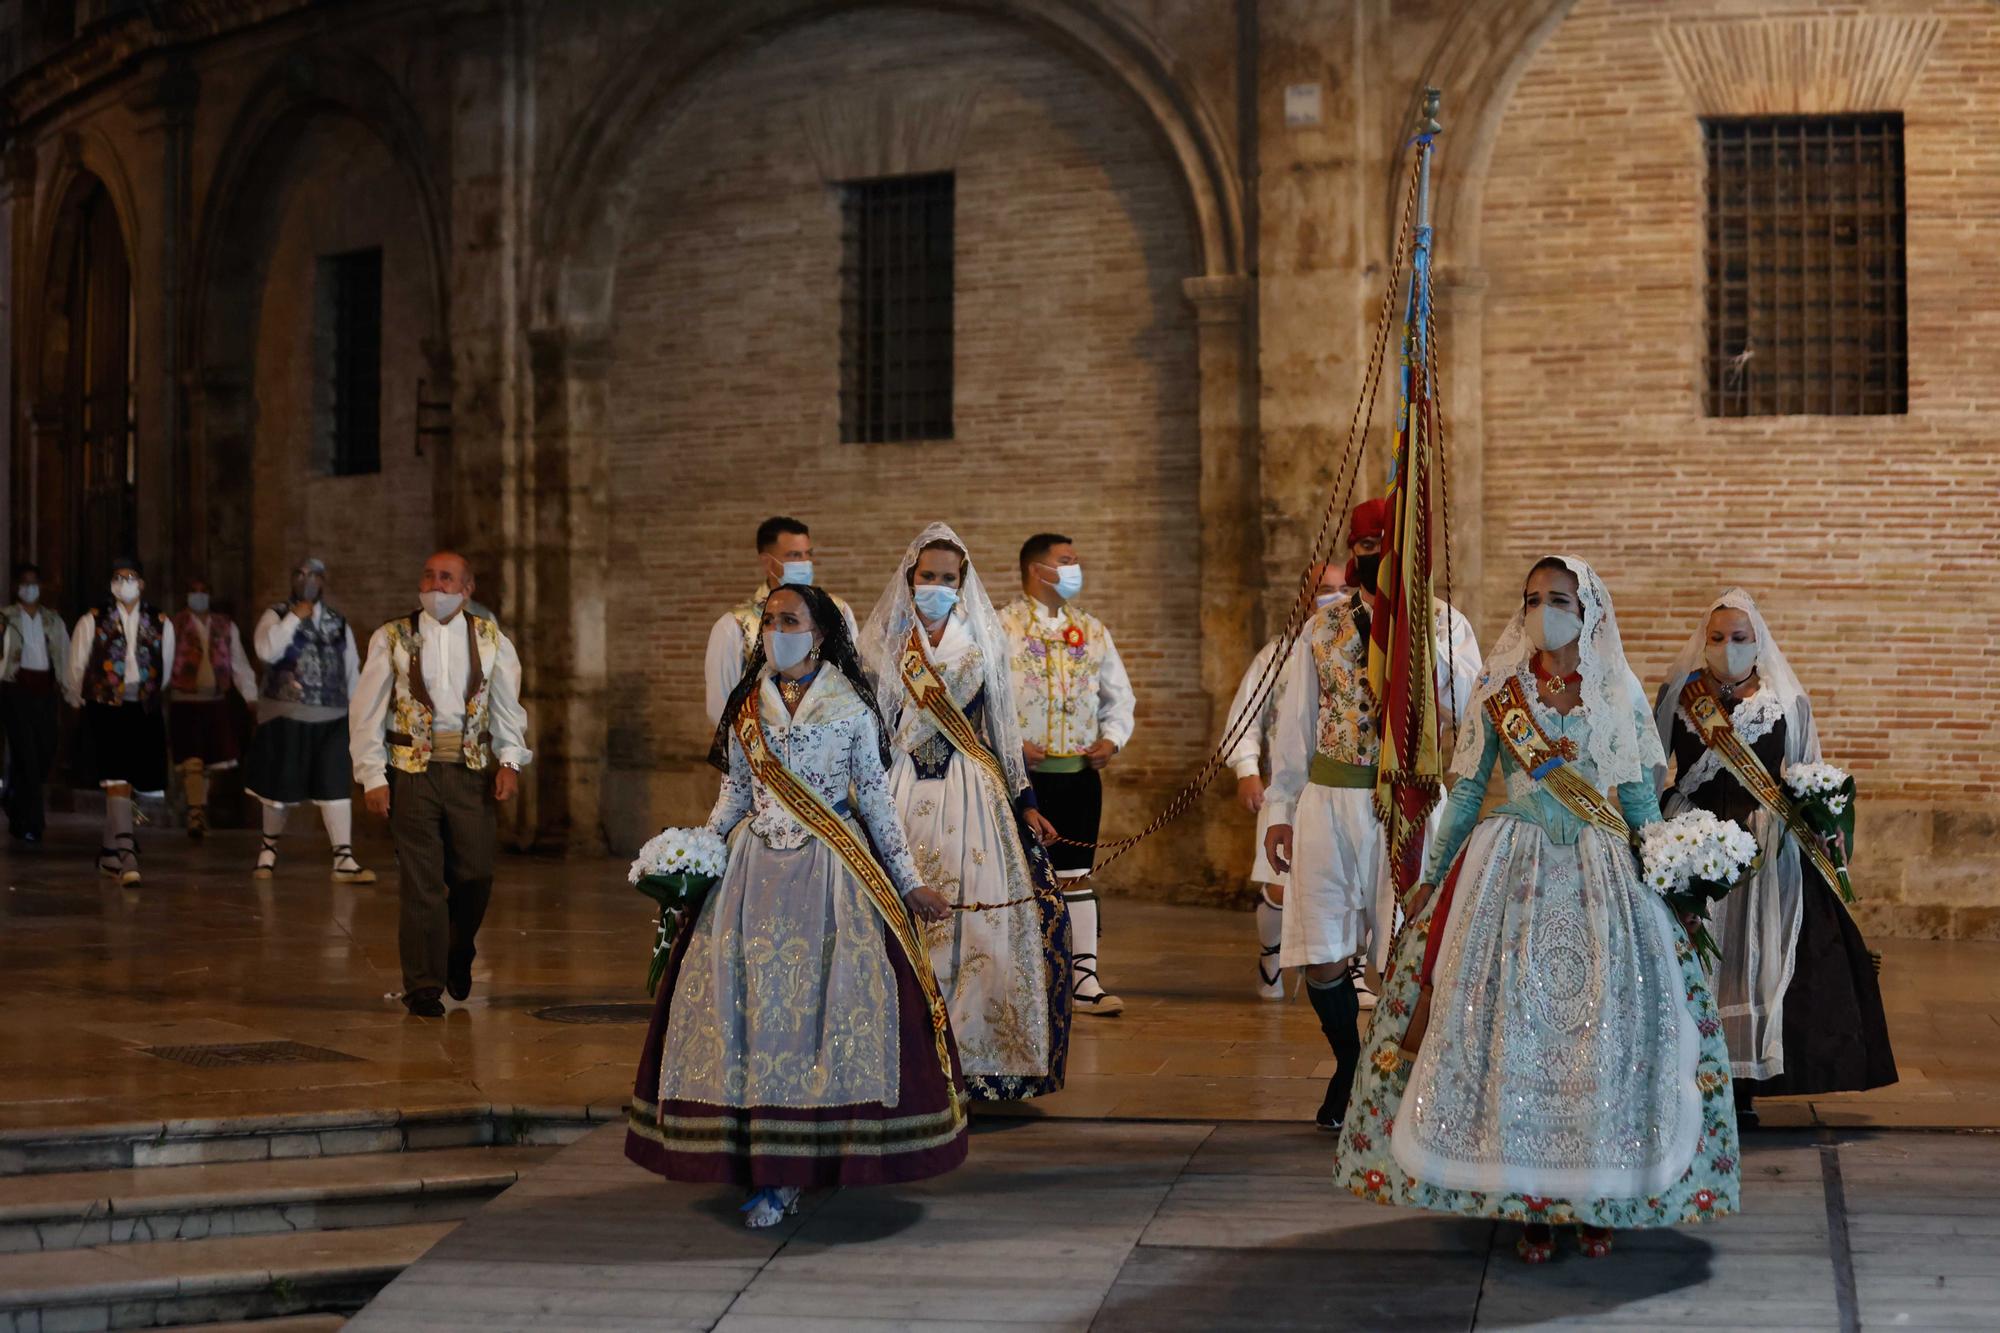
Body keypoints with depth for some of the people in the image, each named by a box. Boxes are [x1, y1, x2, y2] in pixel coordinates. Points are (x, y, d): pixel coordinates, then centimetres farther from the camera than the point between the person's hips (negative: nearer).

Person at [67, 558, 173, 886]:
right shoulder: (92, 622, 2)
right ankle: (126, 857, -18)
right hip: (105, 710, -2)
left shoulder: (160, 624, 7)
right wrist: (89, 700, 17)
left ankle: (110, 853, 22)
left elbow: (164, 671, 17)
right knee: (117, 781, -12)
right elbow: (77, 669, 10)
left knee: (117, 783, 8)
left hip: (144, 712, 2)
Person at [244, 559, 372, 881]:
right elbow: (267, 650, -17)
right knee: (281, 787, 8)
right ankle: (269, 848, 30)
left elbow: (352, 673, 15)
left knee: (336, 786, -9)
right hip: (286, 718, -2)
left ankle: (344, 861, -12)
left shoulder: (339, 624, 13)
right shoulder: (276, 616, 3)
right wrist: (296, 617, -13)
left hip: (333, 719, 2)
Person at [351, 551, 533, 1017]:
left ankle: (458, 957, 34)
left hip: (474, 772, 2)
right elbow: (367, 712, 2)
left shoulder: (491, 641, 8)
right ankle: (423, 988, 7)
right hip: (413, 770, -2)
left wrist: (510, 760, -4)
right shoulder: (391, 639, 3)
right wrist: (373, 777, -4)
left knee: (475, 875, 5)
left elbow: (508, 708, 11)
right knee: (421, 883, -2)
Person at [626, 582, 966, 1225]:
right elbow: (733, 797, 15)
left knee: (833, 1005, -6)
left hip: (832, 872, -2)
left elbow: (877, 803, 4)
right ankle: (772, 1171, -1)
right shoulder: (747, 708, 8)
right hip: (756, 874, 2)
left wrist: (910, 883, 1)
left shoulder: (851, 710, 0)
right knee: (756, 1007, -3)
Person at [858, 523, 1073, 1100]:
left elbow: (1002, 730, 14)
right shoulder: (883, 643, 7)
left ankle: (978, 1054, 3)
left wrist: (1025, 803, 10)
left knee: (981, 919, -7)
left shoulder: (983, 642, 11)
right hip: (903, 796, -1)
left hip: (973, 794, 1)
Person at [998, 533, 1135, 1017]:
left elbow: (1120, 696, 20)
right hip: (1024, 773, -4)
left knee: (1077, 875, 5)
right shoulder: (1002, 628, -3)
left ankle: (1084, 977, 6)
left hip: (1081, 771, 4)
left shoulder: (1092, 631, 13)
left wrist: (1112, 739, 3)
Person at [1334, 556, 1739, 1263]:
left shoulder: (1618, 694, 5)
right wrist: (1431, 877, 5)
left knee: (1600, 1028, -4)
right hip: (1512, 871, 0)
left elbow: (1640, 798, 7)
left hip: (1602, 875, 0)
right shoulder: (1497, 691, 5)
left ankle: (1595, 1200, 7)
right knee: (1511, 1023, -5)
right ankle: (1528, 1202, 3)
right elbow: (1467, 792, 8)